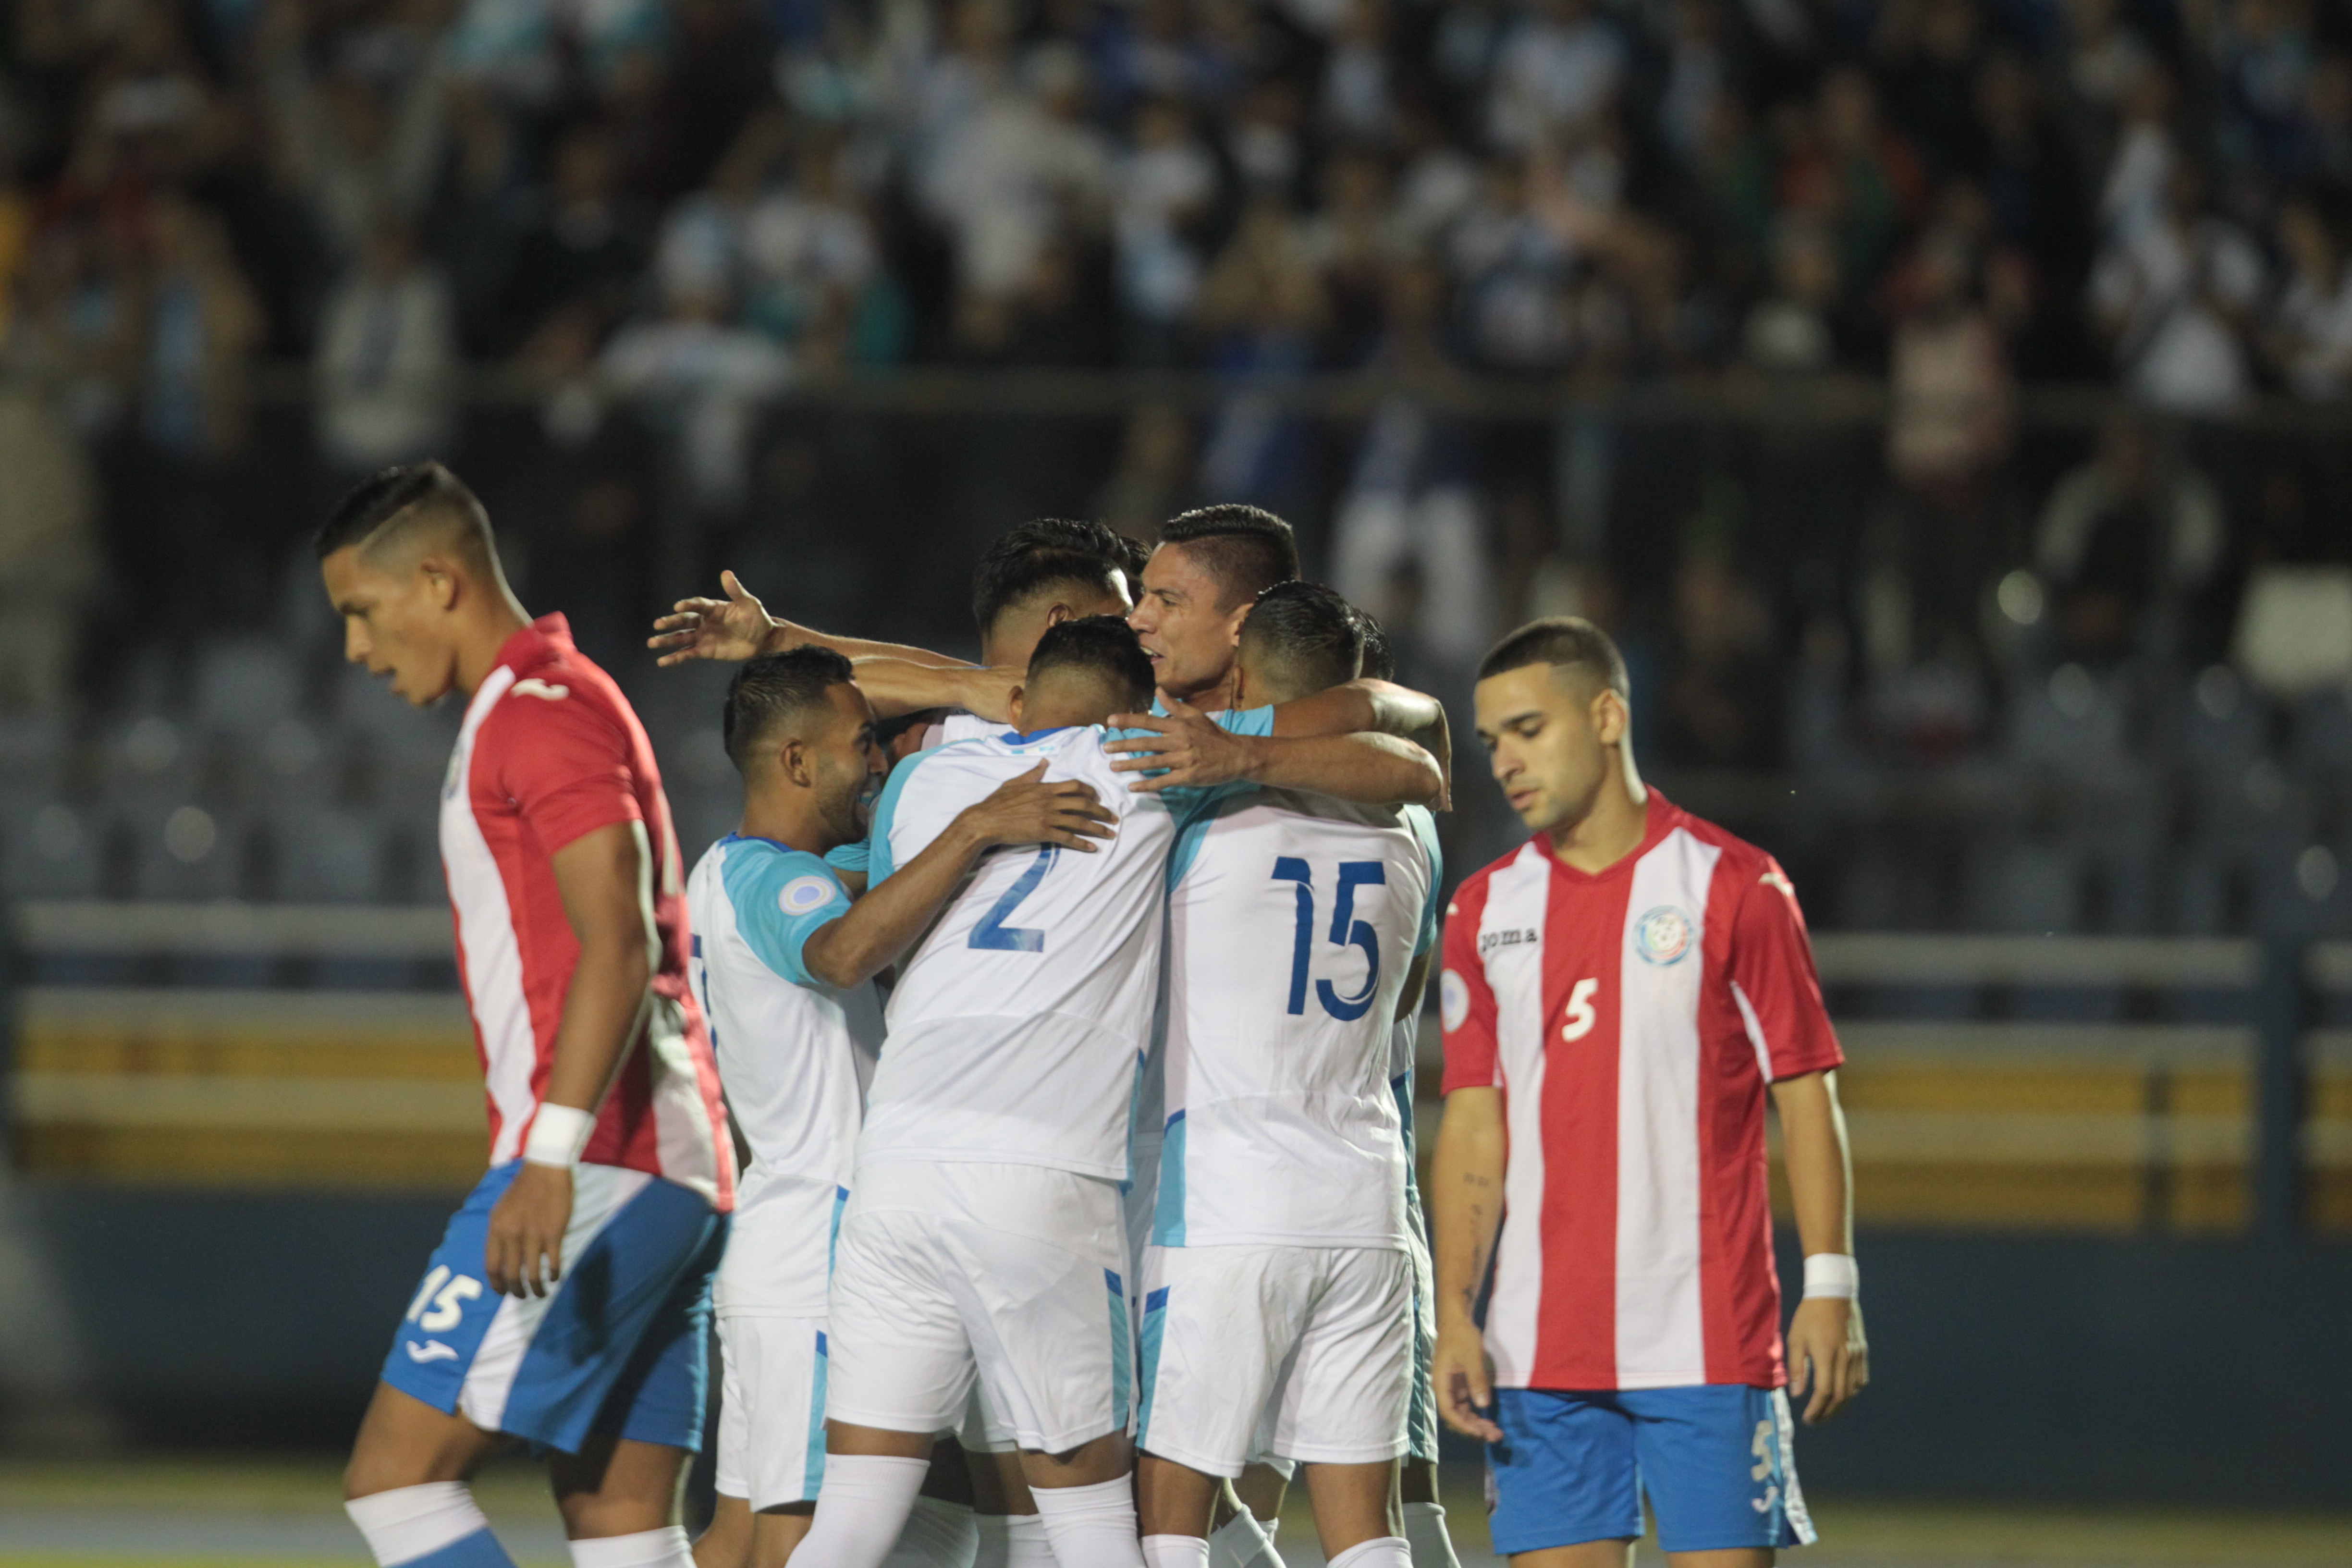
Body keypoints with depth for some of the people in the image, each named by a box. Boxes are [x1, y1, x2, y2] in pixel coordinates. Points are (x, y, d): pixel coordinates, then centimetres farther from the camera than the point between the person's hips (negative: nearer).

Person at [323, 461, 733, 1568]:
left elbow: (618, 944, -19)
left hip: (598, 1170, -10)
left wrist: (552, 1157, -27)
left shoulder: (543, 710, -8)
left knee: (396, 1476, -11)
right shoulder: (534, 710, 24)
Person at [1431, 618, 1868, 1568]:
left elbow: (1805, 1096, -1)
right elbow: (1474, 1130, 10)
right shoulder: (1486, 910, 10)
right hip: (1540, 1348, 4)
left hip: (1707, 1339, -4)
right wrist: (1455, 1317, 1)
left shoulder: (1733, 886, -1)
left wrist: (1830, 1286, -8)